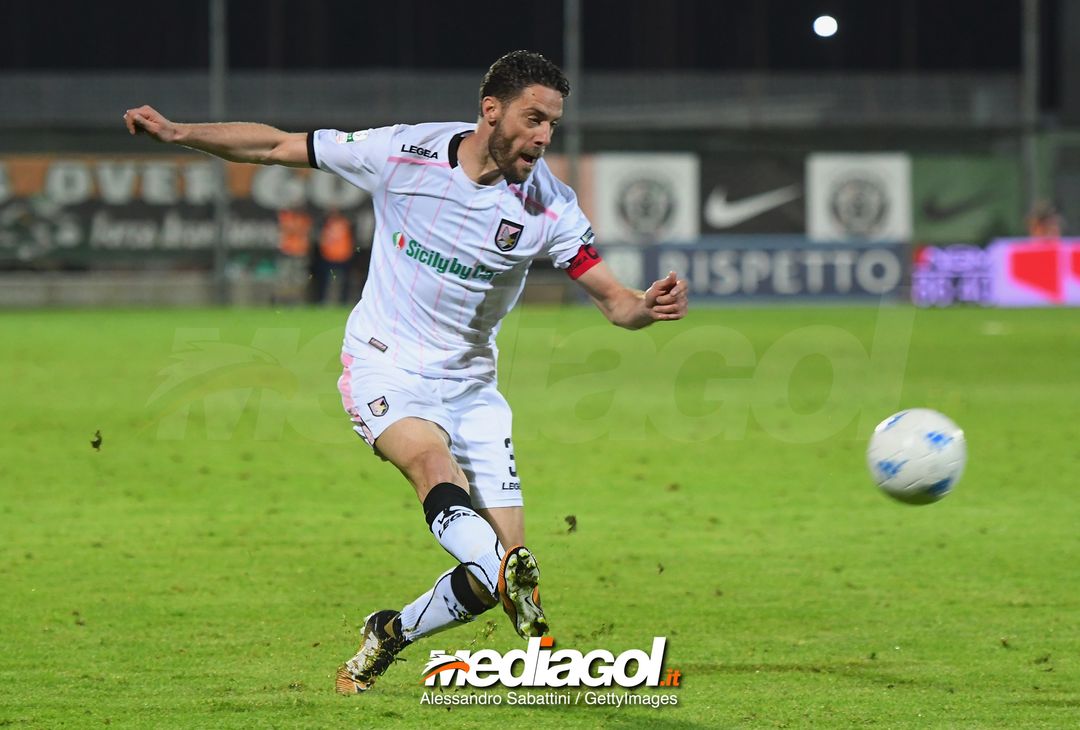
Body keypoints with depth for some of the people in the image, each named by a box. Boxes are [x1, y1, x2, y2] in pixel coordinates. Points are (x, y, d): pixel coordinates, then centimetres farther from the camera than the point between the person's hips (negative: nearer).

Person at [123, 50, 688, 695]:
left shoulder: (549, 205, -10)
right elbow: (276, 146, -3)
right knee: (434, 462, -34)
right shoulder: (403, 152, -13)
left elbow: (613, 298, -10)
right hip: (385, 365, -3)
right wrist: (179, 133, -8)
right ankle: (517, 587, -59)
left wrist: (647, 307, -33)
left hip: (469, 381, 3)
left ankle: (390, 636, 19)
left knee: (504, 554, -6)